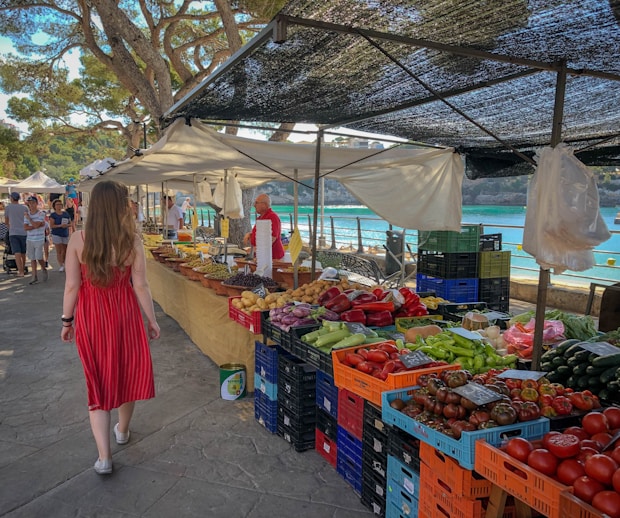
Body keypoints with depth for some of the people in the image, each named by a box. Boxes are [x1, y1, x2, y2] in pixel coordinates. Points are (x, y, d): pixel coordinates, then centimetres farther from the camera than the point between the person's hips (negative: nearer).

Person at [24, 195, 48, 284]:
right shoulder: (27, 214, 7)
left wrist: (28, 218, -6)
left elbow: (36, 225, -18)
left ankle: (44, 269, 23)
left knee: (39, 258, -7)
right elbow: (25, 228, -2)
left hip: (39, 239, -4)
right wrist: (37, 225, -12)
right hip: (29, 239, 4)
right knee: (32, 258, 6)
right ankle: (34, 277, 11)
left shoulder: (41, 214, -6)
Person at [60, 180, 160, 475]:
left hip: (90, 316, 1)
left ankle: (104, 457, 9)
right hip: (124, 313, 0)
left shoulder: (78, 239, -9)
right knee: (127, 372, 20)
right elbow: (140, 286, -9)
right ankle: (122, 431, 41)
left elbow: (72, 285, -7)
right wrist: (152, 319, 3)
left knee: (97, 379, 10)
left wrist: (67, 320, 5)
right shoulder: (131, 241, -12)